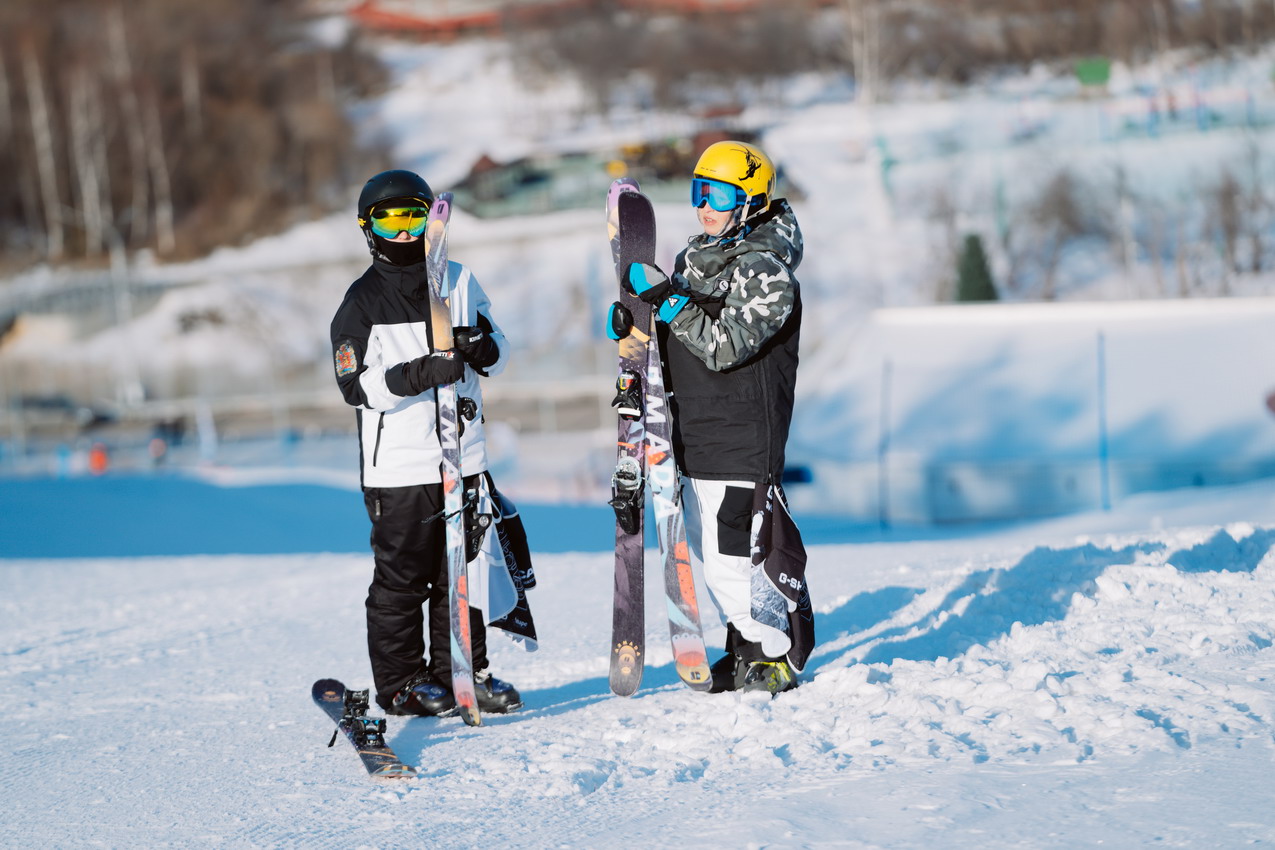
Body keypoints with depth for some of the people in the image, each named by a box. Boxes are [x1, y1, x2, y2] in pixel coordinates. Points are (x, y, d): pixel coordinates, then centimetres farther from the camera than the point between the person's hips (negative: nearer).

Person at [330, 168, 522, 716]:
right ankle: (400, 683, 9)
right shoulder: (362, 304, -5)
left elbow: (497, 351, 15)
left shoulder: (460, 282, 8)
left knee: (463, 572, 10)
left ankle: (462, 669, 21)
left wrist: (482, 349, -9)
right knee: (401, 579, 0)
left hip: (463, 458, 4)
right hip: (398, 466, -4)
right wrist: (421, 373, -26)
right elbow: (358, 386, -13)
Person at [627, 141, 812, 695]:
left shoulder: (765, 273, -14)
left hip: (743, 439, -9)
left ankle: (777, 657, 5)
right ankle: (747, 646, 27)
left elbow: (724, 346, -24)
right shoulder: (695, 257, 14)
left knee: (732, 555, -10)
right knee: (707, 552, 14)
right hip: (695, 437, 9)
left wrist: (668, 299, -23)